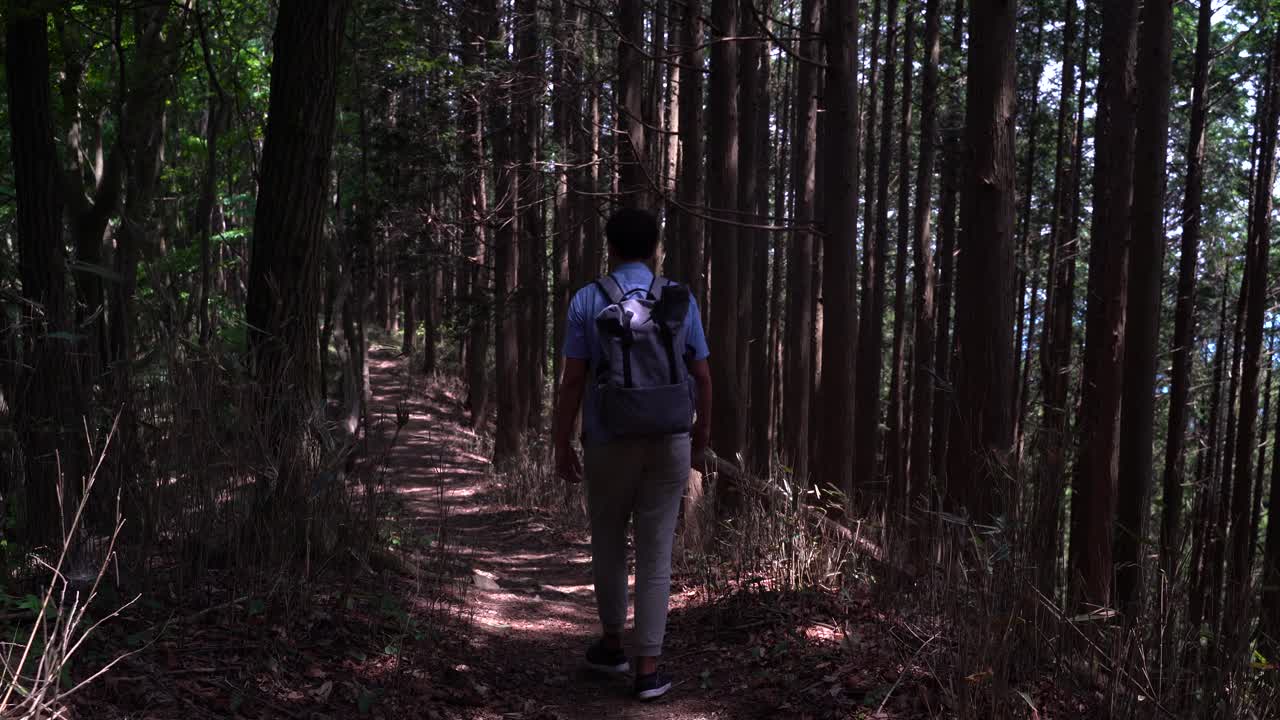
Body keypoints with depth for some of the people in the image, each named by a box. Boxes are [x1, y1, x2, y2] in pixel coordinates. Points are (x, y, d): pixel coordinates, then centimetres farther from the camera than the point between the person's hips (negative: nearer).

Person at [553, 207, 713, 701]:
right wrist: (703, 428, 21)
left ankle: (612, 644, 32)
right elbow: (701, 376, 4)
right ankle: (647, 669, 3)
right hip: (669, 442, 1)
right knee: (655, 554, 5)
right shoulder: (681, 300, -1)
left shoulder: (587, 301, -7)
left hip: (610, 444, -1)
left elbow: (571, 381, -8)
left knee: (608, 541, 21)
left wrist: (561, 446, 0)